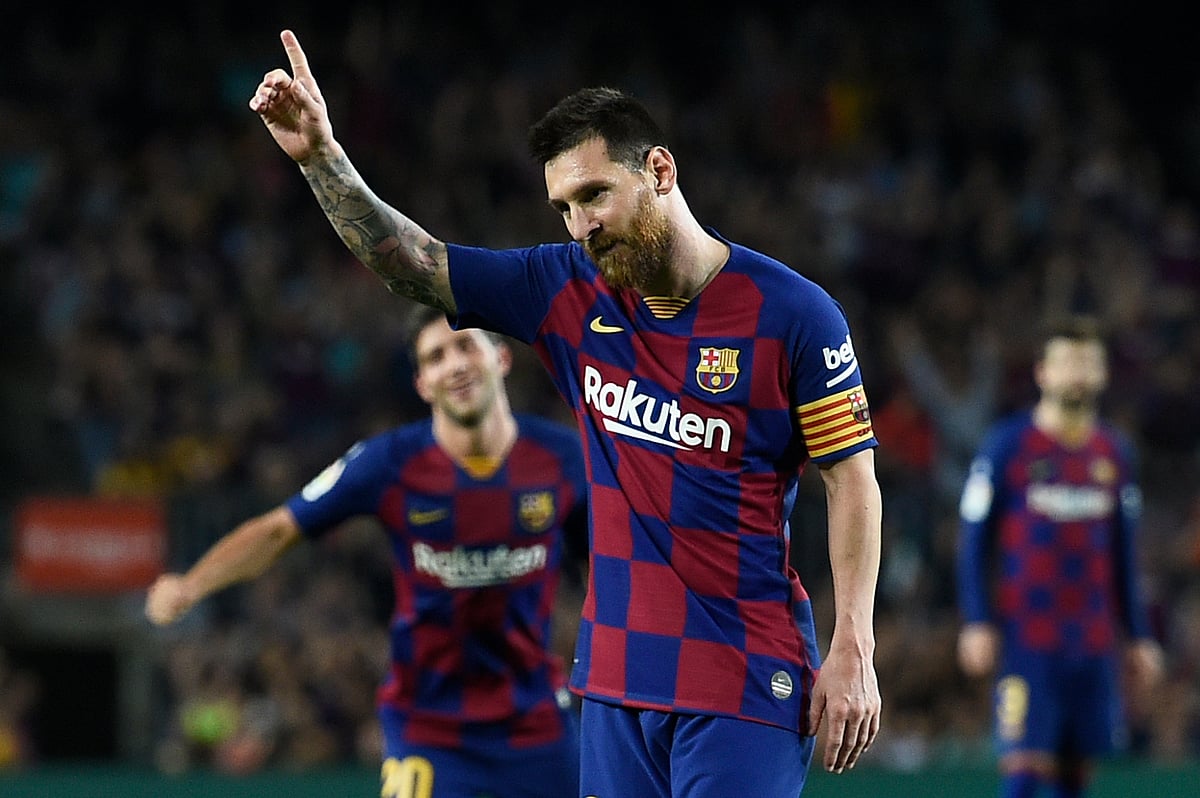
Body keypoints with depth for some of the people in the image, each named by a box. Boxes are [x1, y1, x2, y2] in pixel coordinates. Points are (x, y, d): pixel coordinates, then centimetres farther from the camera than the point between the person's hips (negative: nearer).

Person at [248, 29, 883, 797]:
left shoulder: (792, 313, -8)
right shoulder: (570, 291, 5)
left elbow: (852, 480, -5)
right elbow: (409, 262, 8)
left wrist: (853, 650, -11)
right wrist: (320, 153, -5)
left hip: (747, 678, -5)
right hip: (618, 673, 5)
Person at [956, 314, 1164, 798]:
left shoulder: (1114, 451, 12)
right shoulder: (1008, 444, -2)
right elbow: (973, 539, -1)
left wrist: (1138, 636, 15)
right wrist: (976, 624, -9)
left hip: (1094, 644, 4)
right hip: (1027, 643, -4)